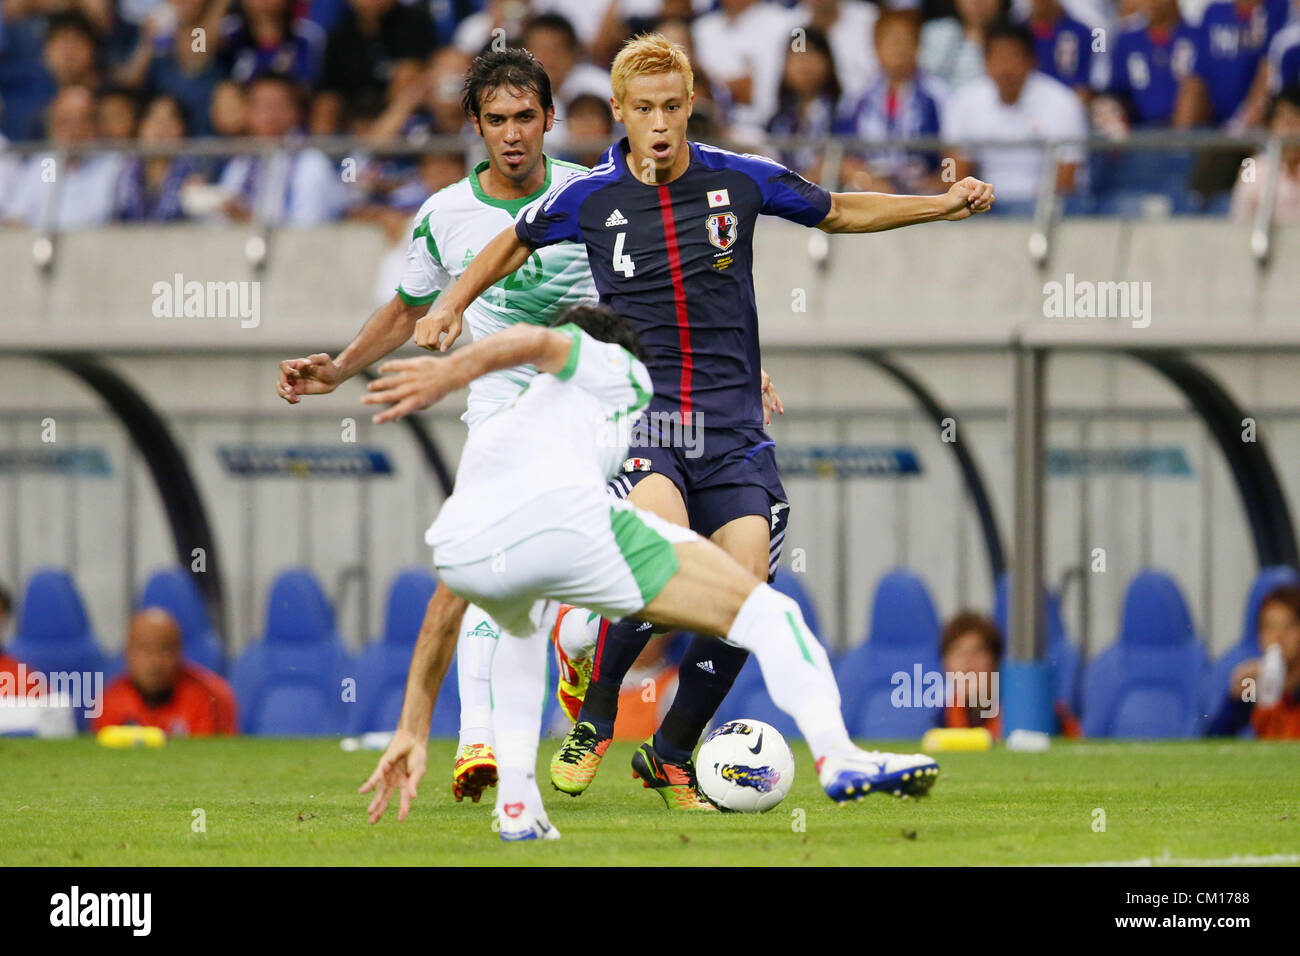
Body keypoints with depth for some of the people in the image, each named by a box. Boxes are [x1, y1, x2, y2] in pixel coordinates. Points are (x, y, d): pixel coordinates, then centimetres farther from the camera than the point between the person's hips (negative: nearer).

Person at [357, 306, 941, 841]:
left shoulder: (492, 432, 43)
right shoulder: (617, 369, 31)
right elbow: (540, 342, 6)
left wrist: (413, 732, 43)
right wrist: (449, 374, -12)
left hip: (459, 550, 5)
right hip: (566, 521, -5)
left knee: (520, 626, 42)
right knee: (761, 611, 11)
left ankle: (516, 809, 28)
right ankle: (837, 756, -4)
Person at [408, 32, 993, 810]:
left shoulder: (741, 181, 1)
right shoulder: (589, 199, -1)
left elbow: (838, 212, 17)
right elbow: (517, 244, 22)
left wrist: (947, 204, 11)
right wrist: (453, 304, 16)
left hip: (732, 426, 2)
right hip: (636, 417, -2)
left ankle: (671, 757, 12)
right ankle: (594, 721, -9)